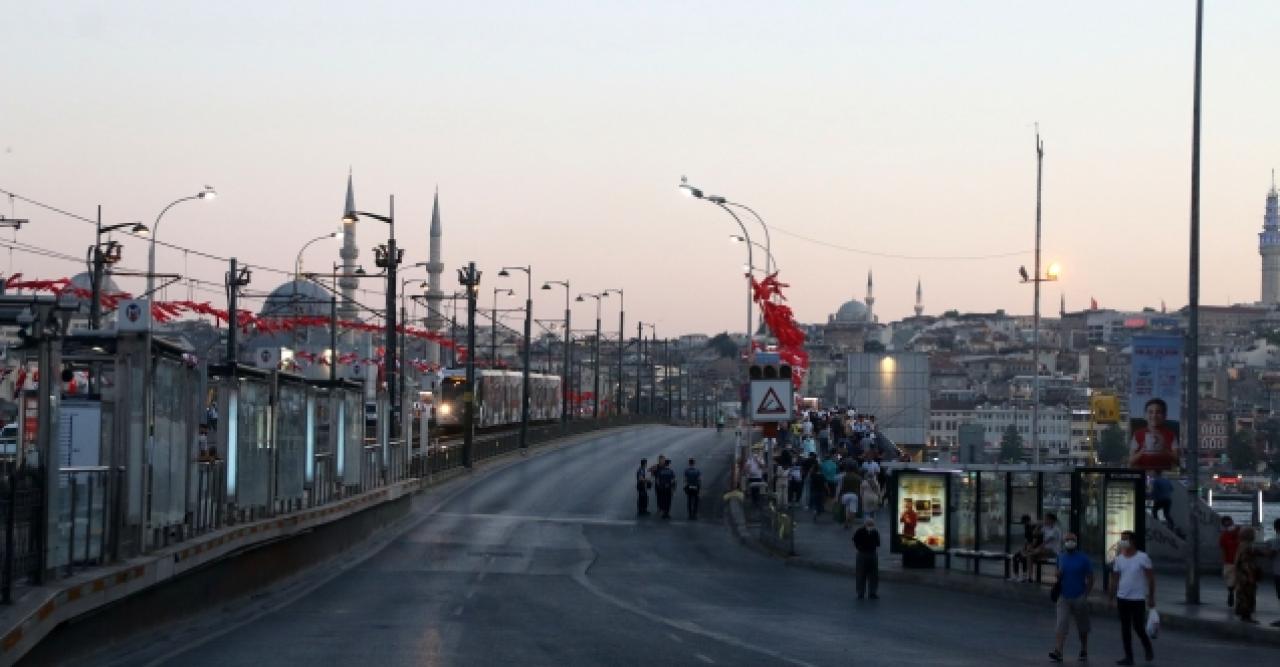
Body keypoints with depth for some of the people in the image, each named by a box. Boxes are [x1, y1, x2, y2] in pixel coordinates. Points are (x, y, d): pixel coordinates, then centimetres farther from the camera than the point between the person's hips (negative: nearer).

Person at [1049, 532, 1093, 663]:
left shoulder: (1083, 559, -4)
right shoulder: (1061, 558, 8)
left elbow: (1090, 578, -3)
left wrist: (1086, 595, -11)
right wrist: (1058, 575, -6)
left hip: (1079, 598, -2)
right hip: (1064, 597, 2)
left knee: (1082, 627, 10)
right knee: (1061, 624, -11)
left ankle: (1084, 651, 26)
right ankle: (1058, 652, -19)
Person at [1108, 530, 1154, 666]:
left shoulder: (1143, 557, -7)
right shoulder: (1118, 559, 6)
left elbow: (1151, 578, -4)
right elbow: (1116, 580, 10)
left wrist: (1151, 597, -5)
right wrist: (1113, 598, 8)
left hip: (1138, 599, -4)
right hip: (1122, 598, 4)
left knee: (1138, 628, -3)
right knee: (1125, 629, 5)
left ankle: (1148, 648, 24)